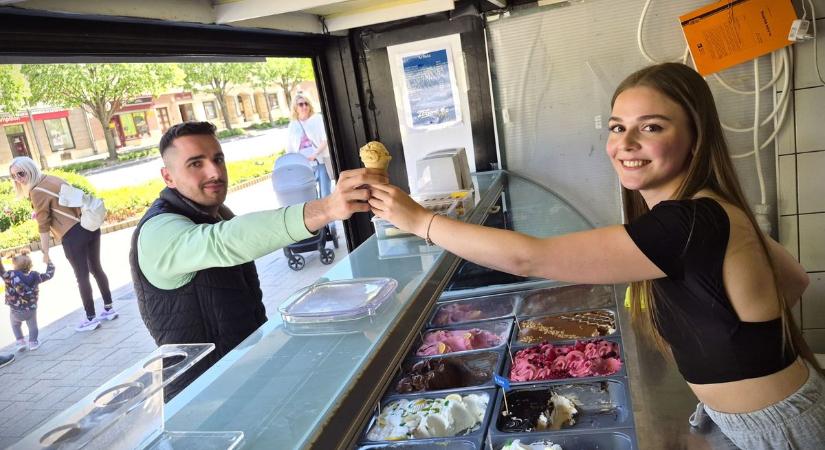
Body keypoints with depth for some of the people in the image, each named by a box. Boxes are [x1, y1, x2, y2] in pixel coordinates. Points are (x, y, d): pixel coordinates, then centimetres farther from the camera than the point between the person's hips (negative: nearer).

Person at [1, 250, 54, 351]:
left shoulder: (11, 276, -17)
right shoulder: (35, 275, -7)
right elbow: (49, 274, 6)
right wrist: (49, 263, 19)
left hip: (16, 310, -1)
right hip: (31, 309, 1)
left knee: (16, 325, 26)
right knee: (32, 326, 22)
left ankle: (20, 342, 19)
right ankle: (33, 342, 21)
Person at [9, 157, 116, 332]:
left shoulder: (37, 192, -10)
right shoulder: (53, 179, 13)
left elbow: (43, 226, -8)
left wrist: (45, 252, -2)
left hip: (73, 235, -8)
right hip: (90, 225, 8)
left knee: (82, 276, 4)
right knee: (96, 268, 17)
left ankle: (91, 319, 15)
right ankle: (109, 309, 27)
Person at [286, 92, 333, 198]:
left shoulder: (318, 119, 5)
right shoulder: (292, 126, 12)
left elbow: (326, 139, -6)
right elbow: (289, 149, 13)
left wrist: (314, 155, -18)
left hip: (321, 163, -2)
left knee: (325, 195, 0)